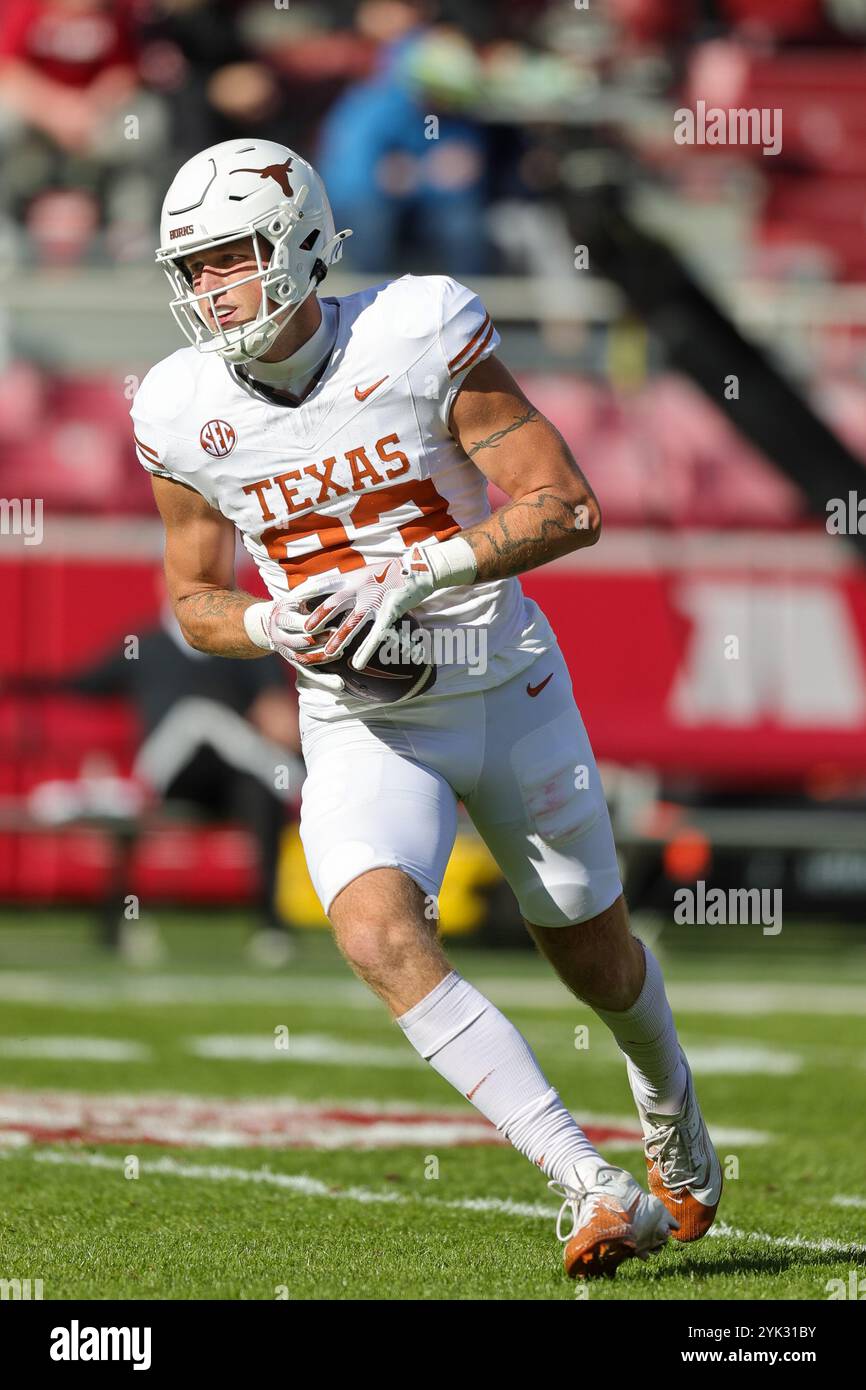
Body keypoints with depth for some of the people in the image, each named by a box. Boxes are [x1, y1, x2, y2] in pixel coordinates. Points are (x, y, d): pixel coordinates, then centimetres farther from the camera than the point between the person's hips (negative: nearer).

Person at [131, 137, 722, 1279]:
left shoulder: (413, 338, -16)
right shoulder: (184, 415, -6)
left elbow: (568, 508, -15)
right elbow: (194, 600, 8)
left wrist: (415, 575, -26)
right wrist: (266, 627, -15)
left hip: (508, 692, -1)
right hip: (364, 727, 1)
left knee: (593, 955, 14)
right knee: (378, 933, -26)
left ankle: (669, 1103, 50)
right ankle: (594, 1188, -26)